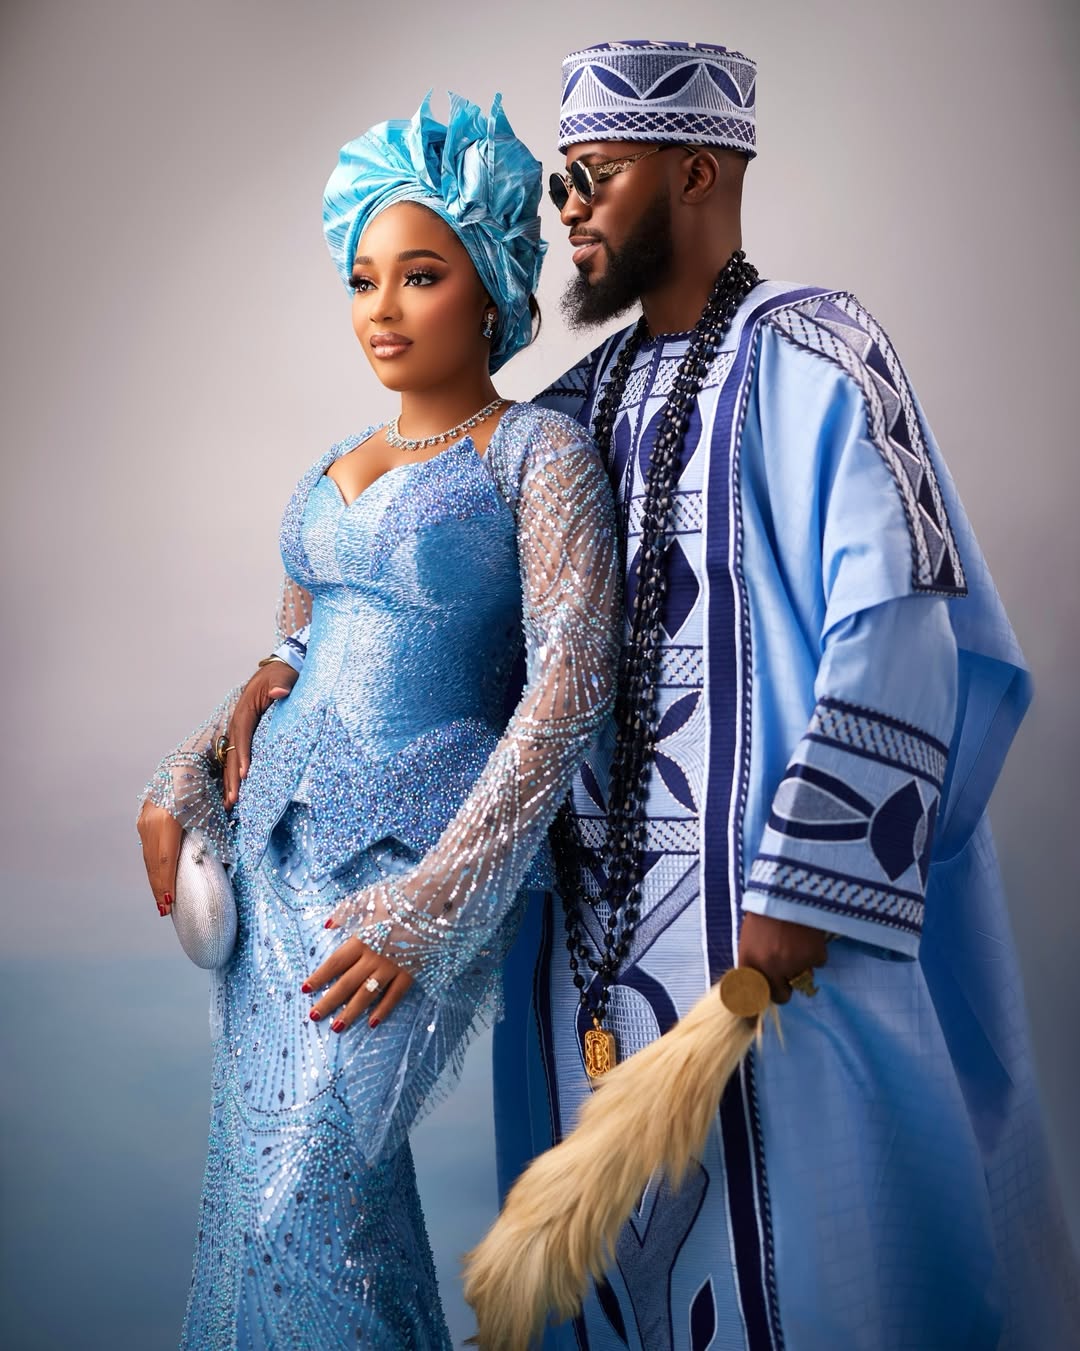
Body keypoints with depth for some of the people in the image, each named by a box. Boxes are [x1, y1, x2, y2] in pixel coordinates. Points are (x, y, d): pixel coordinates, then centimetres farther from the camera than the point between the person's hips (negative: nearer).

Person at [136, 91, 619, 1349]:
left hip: (422, 854, -7)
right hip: (275, 834, 7)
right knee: (256, 1170, 9)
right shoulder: (334, 466, 15)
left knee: (305, 1182, -12)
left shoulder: (538, 451, -5)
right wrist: (180, 789, 6)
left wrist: (426, 907, -18)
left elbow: (570, 686, -13)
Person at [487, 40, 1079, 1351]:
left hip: (760, 906, -7)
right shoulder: (586, 395, 12)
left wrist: (797, 884, -21)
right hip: (596, 903, 7)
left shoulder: (806, 356, -10)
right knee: (616, 1210, 16)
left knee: (795, 1217, 4)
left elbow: (900, 631, -19)